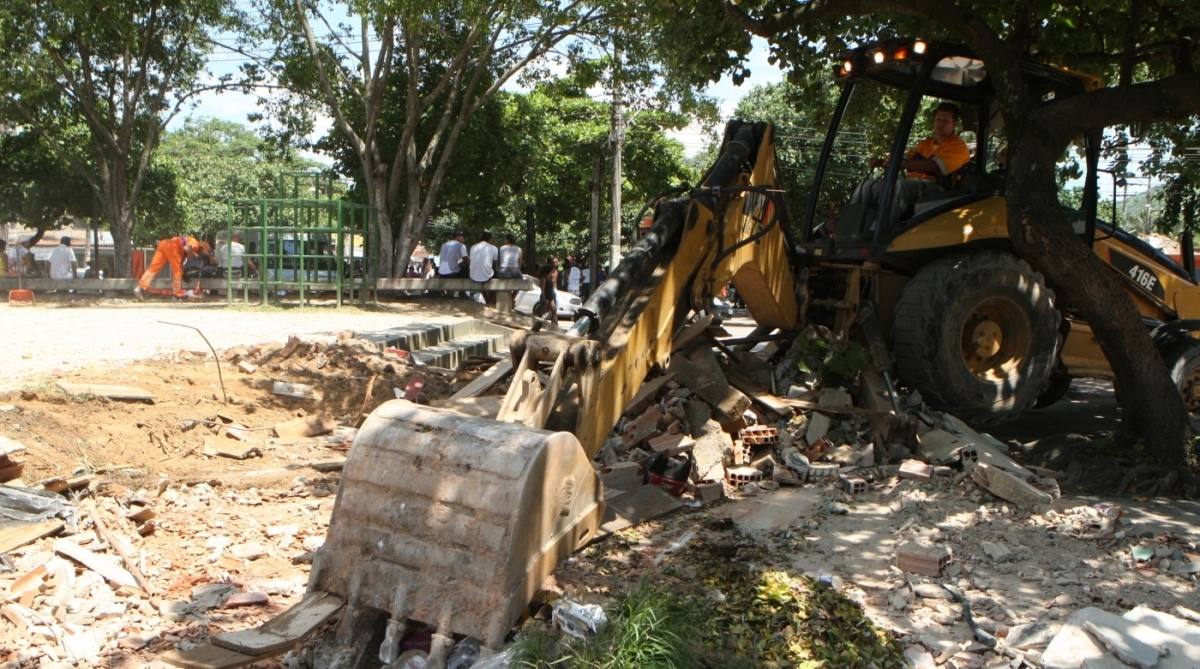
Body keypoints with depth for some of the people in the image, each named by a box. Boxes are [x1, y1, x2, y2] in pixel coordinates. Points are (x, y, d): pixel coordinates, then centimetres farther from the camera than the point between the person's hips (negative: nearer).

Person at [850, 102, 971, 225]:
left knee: (899, 186, -37)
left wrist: (901, 163, -28)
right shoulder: (927, 143, 26)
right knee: (868, 185, -6)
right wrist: (880, 162, 1)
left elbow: (934, 166, -17)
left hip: (933, 187, -8)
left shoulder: (958, 147, 0)